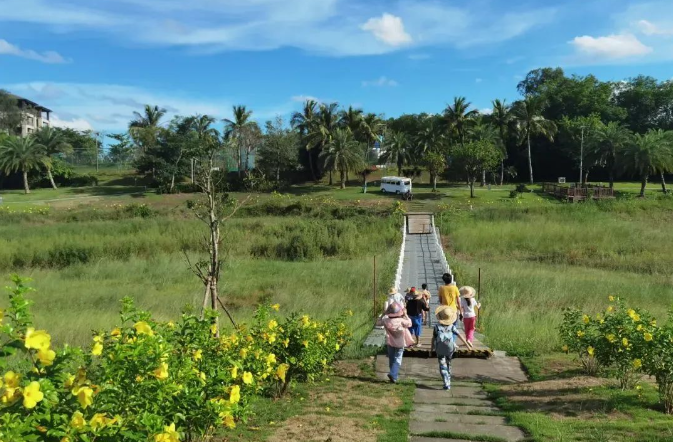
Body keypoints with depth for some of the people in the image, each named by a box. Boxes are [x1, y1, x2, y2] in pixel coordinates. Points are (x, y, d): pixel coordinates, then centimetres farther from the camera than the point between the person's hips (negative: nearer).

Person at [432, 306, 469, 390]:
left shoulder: (437, 326, -3)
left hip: (440, 349, -2)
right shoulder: (452, 326, 2)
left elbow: (433, 338, 1)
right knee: (448, 364, 21)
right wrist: (467, 344, 9)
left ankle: (446, 384, -12)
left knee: (443, 366, 0)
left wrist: (431, 348, 11)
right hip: (450, 348, 2)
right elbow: (460, 336, 2)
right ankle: (448, 381, 29)